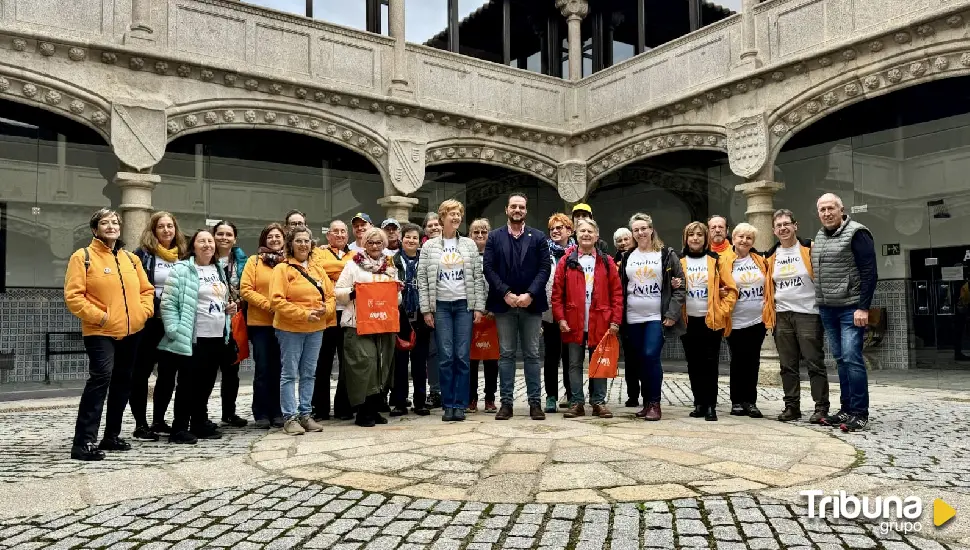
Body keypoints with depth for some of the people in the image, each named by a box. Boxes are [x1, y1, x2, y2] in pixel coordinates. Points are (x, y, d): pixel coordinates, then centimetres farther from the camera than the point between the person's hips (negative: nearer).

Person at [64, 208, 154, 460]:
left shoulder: (131, 259, 13)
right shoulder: (83, 257, -4)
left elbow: (147, 289, 17)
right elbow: (73, 295, -11)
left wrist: (144, 311, 0)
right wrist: (98, 316, -17)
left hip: (131, 332, 7)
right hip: (100, 332, -7)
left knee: (122, 382, 13)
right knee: (101, 377, -20)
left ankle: (112, 435, 26)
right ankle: (84, 442, -16)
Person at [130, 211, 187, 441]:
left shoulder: (182, 256, 11)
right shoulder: (143, 254, -3)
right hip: (150, 321, -5)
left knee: (169, 372, 10)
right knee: (142, 372, 1)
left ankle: (159, 420, 22)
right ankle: (141, 424, 8)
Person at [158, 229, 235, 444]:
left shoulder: (219, 271, 16)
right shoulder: (182, 269, -8)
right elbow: (168, 303, -13)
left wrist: (229, 308, 7)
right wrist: (174, 331, -19)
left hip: (217, 337, 7)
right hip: (192, 337, -7)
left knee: (206, 382, 13)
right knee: (187, 383, -1)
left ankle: (200, 423, 23)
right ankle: (180, 428, 7)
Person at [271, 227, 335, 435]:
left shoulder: (318, 268, 11)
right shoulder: (283, 268, -6)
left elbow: (330, 295, 12)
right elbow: (277, 300, -14)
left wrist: (326, 309, -10)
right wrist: (303, 314, -18)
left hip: (316, 329, 5)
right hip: (290, 329, -5)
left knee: (309, 373, 11)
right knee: (290, 374, 1)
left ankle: (305, 414, 21)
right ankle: (289, 418, 7)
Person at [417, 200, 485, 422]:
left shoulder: (469, 245, 9)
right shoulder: (430, 246, 5)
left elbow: (478, 277, 7)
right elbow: (422, 279, 3)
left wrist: (479, 307, 0)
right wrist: (426, 310, -3)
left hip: (464, 305, 1)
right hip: (441, 305, -1)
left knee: (462, 357, -1)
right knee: (446, 357, -2)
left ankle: (460, 404, 7)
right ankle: (448, 405, 7)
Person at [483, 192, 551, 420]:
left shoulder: (538, 237, 8)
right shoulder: (494, 237, 8)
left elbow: (544, 268, 0)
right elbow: (489, 268, 0)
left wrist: (529, 294, -11)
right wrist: (506, 294, -10)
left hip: (531, 304, 0)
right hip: (503, 304, 0)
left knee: (532, 355, 4)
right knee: (506, 354, 4)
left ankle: (535, 402, 9)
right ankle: (506, 402, 9)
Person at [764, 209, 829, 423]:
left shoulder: (810, 248, -3)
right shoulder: (770, 256, 9)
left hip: (808, 313, -4)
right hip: (782, 316, 4)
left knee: (814, 363, -2)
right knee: (788, 365, 8)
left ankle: (821, 408, 4)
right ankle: (791, 406, 16)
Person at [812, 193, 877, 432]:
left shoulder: (856, 233, -8)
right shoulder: (819, 238, 13)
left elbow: (869, 273, -13)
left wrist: (863, 307, -18)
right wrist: (820, 304, 15)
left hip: (851, 308, -7)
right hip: (827, 309, 7)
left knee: (852, 358, -10)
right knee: (841, 360, 10)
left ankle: (860, 413, -4)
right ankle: (846, 409, 16)